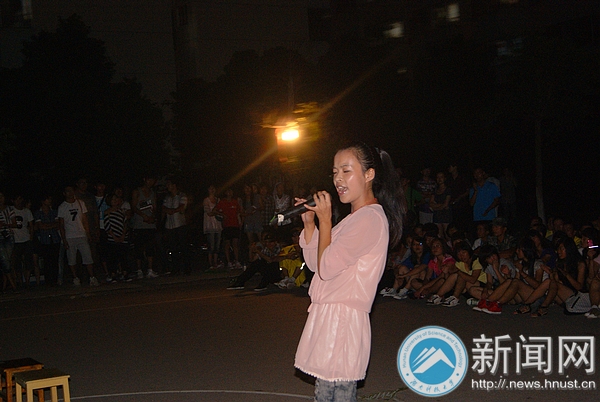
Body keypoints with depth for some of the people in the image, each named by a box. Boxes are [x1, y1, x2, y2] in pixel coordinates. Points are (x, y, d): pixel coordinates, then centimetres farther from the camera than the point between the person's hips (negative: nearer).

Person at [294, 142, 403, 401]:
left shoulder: (370, 218, -14)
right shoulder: (355, 217, 19)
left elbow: (327, 267, -18)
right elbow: (314, 263, 18)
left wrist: (325, 220, -9)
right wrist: (309, 222, 6)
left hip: (342, 319, -10)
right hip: (328, 316, 10)